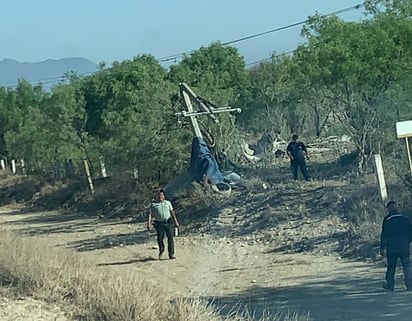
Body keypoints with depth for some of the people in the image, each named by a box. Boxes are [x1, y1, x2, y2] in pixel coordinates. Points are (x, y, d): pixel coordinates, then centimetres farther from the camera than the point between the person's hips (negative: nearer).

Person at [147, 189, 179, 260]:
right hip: (159, 224, -1)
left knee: (170, 238, -7)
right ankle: (161, 251, 25)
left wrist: (175, 221, 8)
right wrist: (149, 224, -9)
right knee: (160, 239, -4)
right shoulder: (153, 205, 10)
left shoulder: (168, 203, 17)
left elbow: (172, 212, 16)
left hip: (168, 222, 1)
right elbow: (150, 214, 3)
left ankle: (171, 254, -4)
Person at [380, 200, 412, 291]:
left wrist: (382, 248, -2)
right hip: (404, 247, 2)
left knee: (391, 266, 9)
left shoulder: (386, 220, -7)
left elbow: (384, 235, -7)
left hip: (392, 247, -2)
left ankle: (390, 284, 13)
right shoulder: (404, 219, 3)